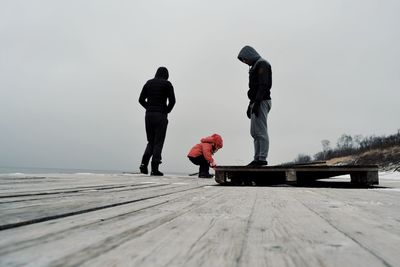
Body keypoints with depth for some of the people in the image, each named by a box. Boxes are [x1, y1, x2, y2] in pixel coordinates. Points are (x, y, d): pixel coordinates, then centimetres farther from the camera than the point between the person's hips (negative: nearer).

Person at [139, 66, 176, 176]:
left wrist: (150, 108, 13)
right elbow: (172, 100, -9)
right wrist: (167, 111, 5)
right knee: (158, 142, 1)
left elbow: (141, 99, 9)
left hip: (149, 114, 4)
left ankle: (144, 163, -4)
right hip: (161, 115, -4)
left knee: (151, 141, 14)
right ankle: (154, 169, -1)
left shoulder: (149, 82, 13)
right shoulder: (167, 84, 0)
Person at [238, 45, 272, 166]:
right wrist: (250, 105, 22)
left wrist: (256, 103, -23)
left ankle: (262, 158, -6)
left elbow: (263, 85, -17)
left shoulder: (262, 64, -6)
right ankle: (257, 158, 11)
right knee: (254, 132, 8)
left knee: (261, 131, -9)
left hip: (261, 102, -10)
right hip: (256, 103, 10)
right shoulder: (255, 66, 24)